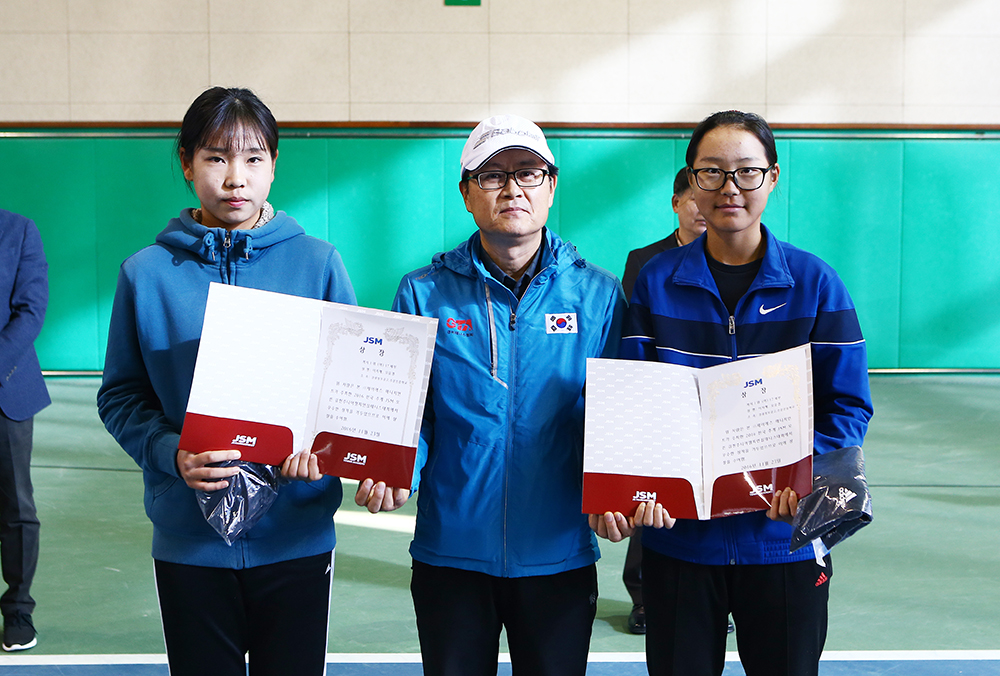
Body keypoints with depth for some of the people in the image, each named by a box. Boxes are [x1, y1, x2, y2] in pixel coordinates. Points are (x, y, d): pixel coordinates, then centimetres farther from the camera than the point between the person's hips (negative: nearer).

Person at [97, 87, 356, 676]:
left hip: (296, 534, 0)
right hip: (190, 541, 0)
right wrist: (170, 452, -17)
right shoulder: (147, 273, 1)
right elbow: (121, 396, 2)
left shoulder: (318, 263, 1)